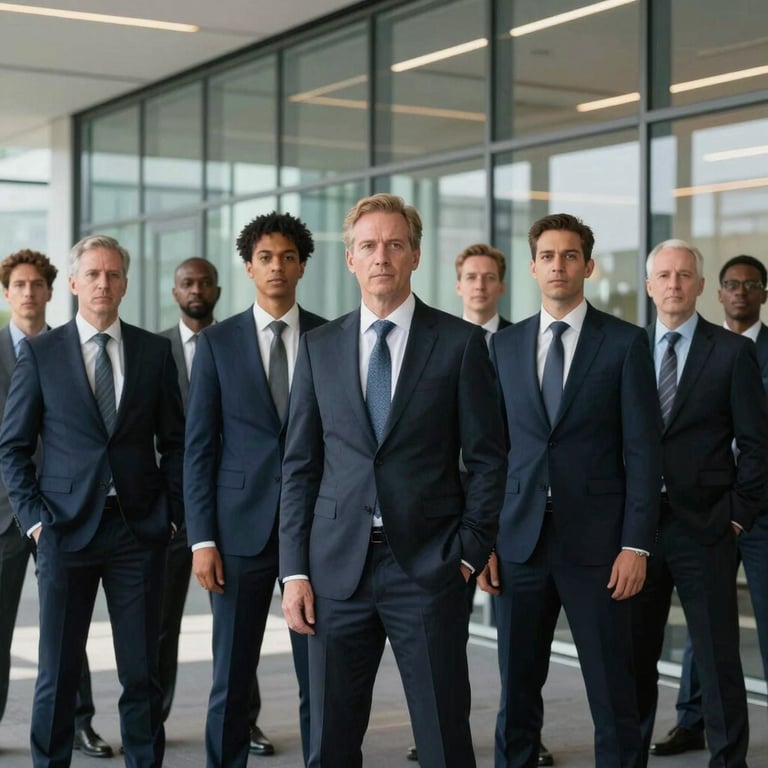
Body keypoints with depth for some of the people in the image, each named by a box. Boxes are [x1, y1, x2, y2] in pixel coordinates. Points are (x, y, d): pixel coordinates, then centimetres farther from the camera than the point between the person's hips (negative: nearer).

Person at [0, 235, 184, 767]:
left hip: (140, 529, 1)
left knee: (142, 673, 6)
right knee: (58, 673, 5)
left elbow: (175, 441, 9)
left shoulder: (155, 352, 6)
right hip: (67, 529, -1)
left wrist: (172, 514, 1)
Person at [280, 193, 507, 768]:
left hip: (428, 567, -2)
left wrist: (469, 551, -5)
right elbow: (300, 466, 8)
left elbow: (487, 458, 2)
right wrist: (295, 571, 2)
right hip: (338, 566, 3)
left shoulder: (460, 342, 1)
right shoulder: (319, 347, 9)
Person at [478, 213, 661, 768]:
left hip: (595, 543, -3)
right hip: (520, 541, 3)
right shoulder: (505, 345, 11)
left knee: (614, 695, 1)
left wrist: (636, 544, -9)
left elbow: (643, 450, -3)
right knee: (517, 691, 8)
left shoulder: (625, 343, 1)